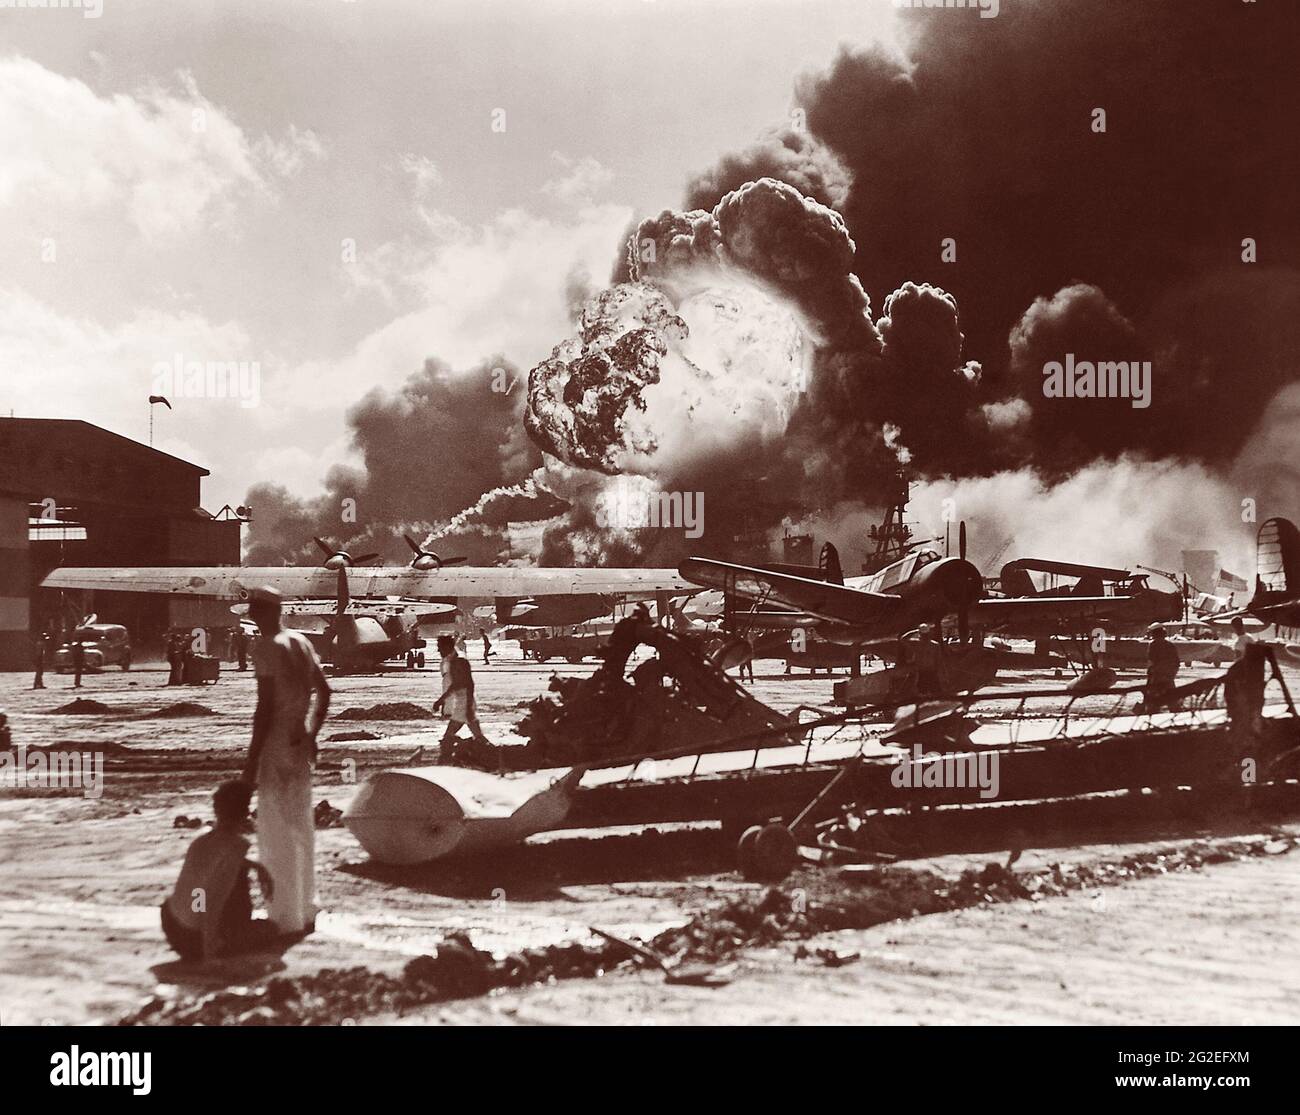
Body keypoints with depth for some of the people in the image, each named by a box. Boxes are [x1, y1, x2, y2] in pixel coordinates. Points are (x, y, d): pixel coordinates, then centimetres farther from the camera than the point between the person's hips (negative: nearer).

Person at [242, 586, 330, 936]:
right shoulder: (302, 642, 9)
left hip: (276, 744, -8)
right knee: (301, 827, 15)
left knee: (276, 833, -1)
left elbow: (265, 707, -19)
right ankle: (306, 910, 23)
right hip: (301, 744, 8)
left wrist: (252, 760, -15)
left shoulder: (267, 649, -15)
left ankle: (286, 917, 3)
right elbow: (324, 691, 16)